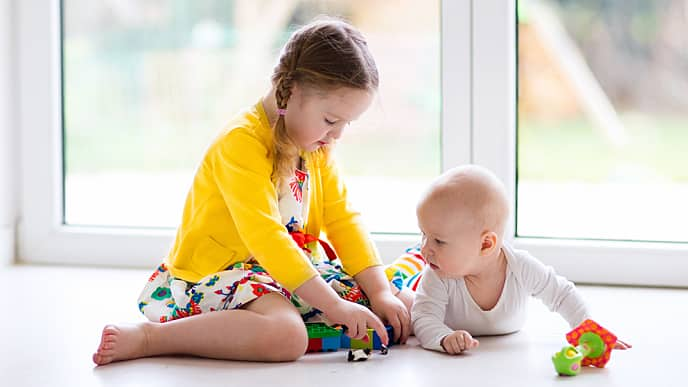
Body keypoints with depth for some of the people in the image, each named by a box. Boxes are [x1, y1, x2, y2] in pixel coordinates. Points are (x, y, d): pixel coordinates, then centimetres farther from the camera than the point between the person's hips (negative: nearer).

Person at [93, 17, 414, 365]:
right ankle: (148, 337, -24)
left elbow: (343, 220, 7)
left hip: (295, 269, 9)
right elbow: (264, 236, -28)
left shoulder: (317, 147, 7)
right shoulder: (241, 143, -20)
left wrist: (380, 292, -7)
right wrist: (334, 305, -31)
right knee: (287, 336, -39)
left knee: (403, 308, 0)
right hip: (220, 273, -8)